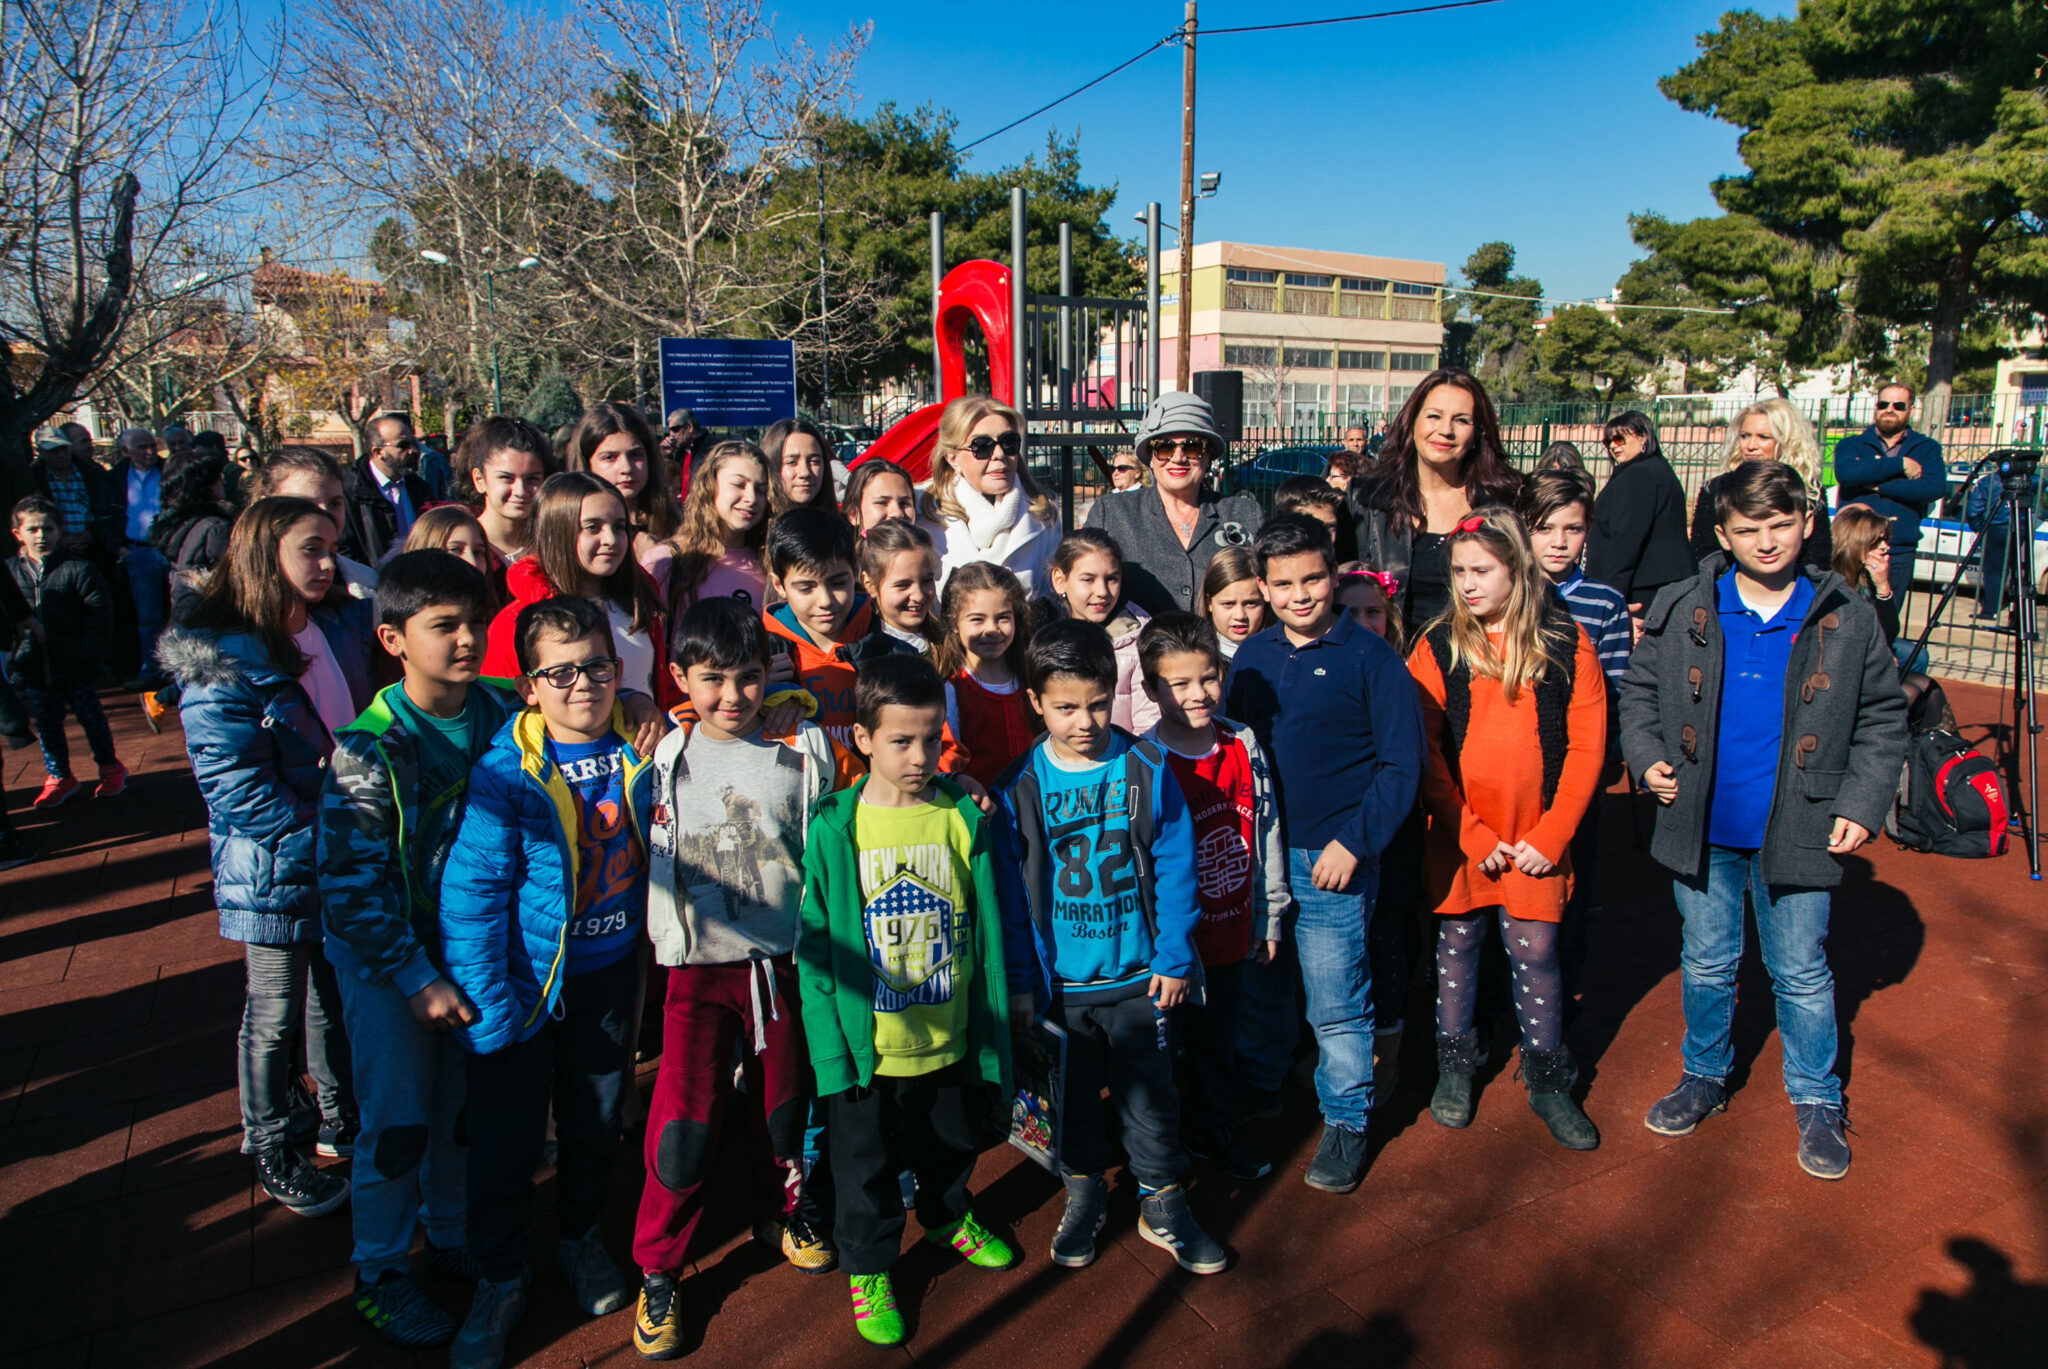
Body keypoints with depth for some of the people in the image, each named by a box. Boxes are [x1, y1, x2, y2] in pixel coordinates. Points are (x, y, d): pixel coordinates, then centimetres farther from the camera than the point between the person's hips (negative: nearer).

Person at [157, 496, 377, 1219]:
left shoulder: (343, 625, 1)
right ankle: (270, 1152, 32)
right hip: (277, 875, -5)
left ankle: (342, 1123, 40)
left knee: (339, 1001, 20)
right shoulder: (220, 661, -18)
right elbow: (238, 792, -22)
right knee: (275, 1020, 11)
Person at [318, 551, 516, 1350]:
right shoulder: (368, 750, -20)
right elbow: (352, 885, -18)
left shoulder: (503, 713, -8)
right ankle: (380, 1275, 28)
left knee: (464, 1108, 16)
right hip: (386, 958, -4)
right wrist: (417, 979, -18)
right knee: (397, 1125, 6)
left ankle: (452, 1239, 38)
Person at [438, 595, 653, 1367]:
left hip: (609, 970, 4)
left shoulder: (640, 752, -8)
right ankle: (500, 1280, 32)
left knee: (597, 1121, 19)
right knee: (506, 1137, 8)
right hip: (525, 980, -3)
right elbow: (470, 892, -18)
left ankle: (579, 1237, 46)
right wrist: (486, 1007, -18)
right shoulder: (504, 775, -20)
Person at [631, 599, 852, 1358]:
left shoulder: (801, 752, -3)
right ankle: (657, 1272, 19)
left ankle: (780, 1211, 42)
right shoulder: (662, 761, -1)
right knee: (685, 1122, -1)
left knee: (785, 1100, 15)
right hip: (698, 967, -1)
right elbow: (638, 857, 9)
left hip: (783, 960, 1)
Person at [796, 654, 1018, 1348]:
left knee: (949, 1147, 25)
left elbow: (987, 929, -2)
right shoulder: (833, 828, -13)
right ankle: (867, 1266, 40)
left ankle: (948, 1217, 54)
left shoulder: (964, 819, -8)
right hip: (865, 1048, -2)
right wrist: (830, 1043, -11)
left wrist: (991, 1028, -1)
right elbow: (814, 945, -9)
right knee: (867, 1167, 16)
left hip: (948, 1040, 2)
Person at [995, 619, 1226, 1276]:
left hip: (1138, 975, 0)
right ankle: (1084, 1193, 39)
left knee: (1150, 1097, 11)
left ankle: (1163, 1204, 31)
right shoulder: (1020, 786, -8)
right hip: (1059, 981, 1)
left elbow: (1174, 869, -3)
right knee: (1073, 1097, 17)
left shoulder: (1148, 768, -8)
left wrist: (1174, 959, -5)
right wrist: (1018, 981, -1)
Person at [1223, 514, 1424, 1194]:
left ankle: (1346, 1121, 25)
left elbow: (1402, 763, -9)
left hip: (1332, 862, -4)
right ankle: (1256, 1094, 39)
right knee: (1258, 989, 18)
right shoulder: (1251, 656, 6)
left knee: (1337, 1005, 5)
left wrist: (1353, 842, -14)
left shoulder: (1369, 658, -8)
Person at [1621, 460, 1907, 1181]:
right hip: (1702, 829, 1)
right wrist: (1647, 757, -5)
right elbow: (1638, 689, 10)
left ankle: (1817, 1101, 30)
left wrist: (1862, 803, -3)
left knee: (1801, 973, 10)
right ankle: (1704, 1076, 36)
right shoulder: (1680, 610, -3)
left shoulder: (1847, 619, -2)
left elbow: (1883, 719, 6)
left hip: (1797, 832, -1)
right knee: (1706, 964, 15)